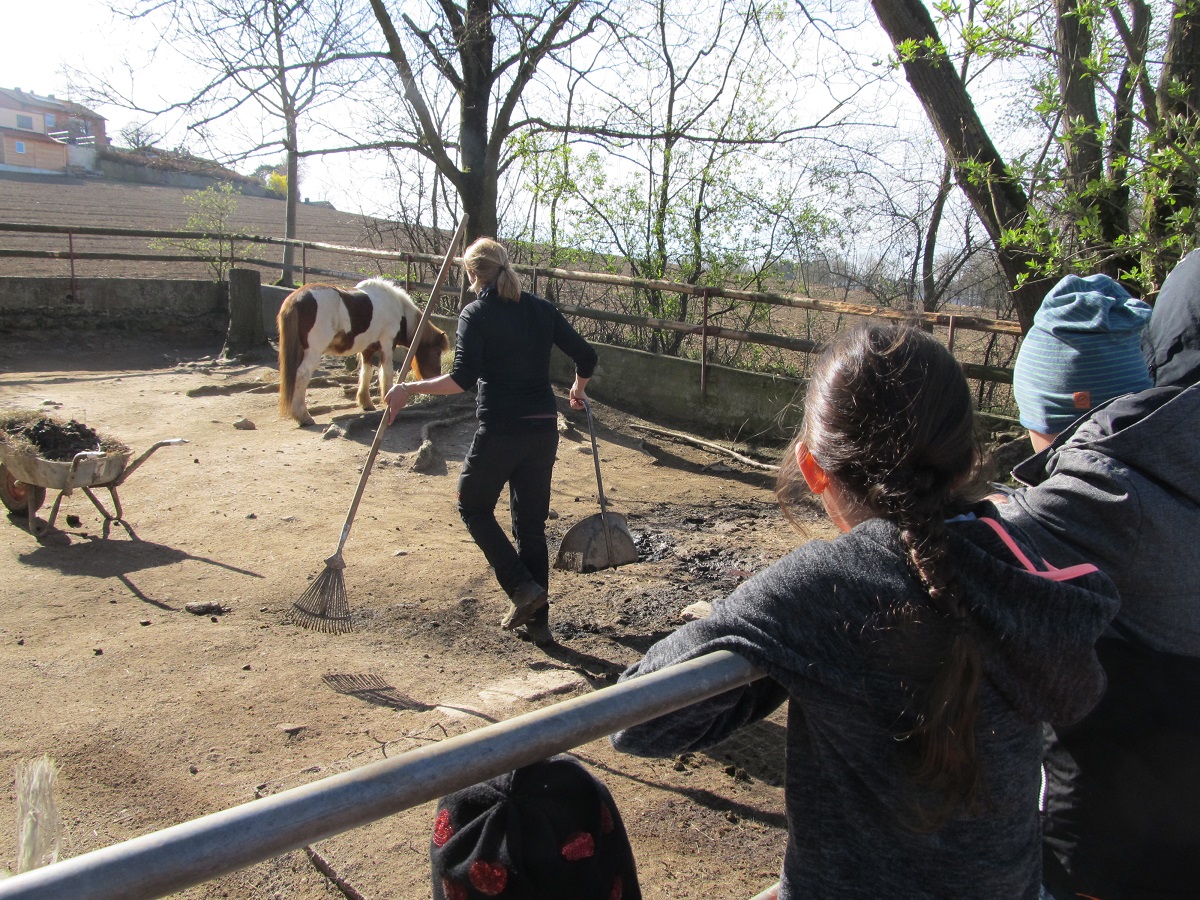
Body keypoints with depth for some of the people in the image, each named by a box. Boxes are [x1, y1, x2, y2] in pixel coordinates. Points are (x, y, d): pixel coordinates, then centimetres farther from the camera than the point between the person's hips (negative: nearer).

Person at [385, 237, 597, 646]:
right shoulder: (540, 309, 9)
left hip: (500, 430, -5)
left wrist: (409, 389, -10)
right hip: (543, 429, 6)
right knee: (532, 524, 15)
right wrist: (578, 390, 30)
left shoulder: (476, 314, -6)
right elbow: (586, 357, 11)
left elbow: (463, 378, -18)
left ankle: (522, 588, 6)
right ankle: (538, 622, 20)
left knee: (474, 506, 18)